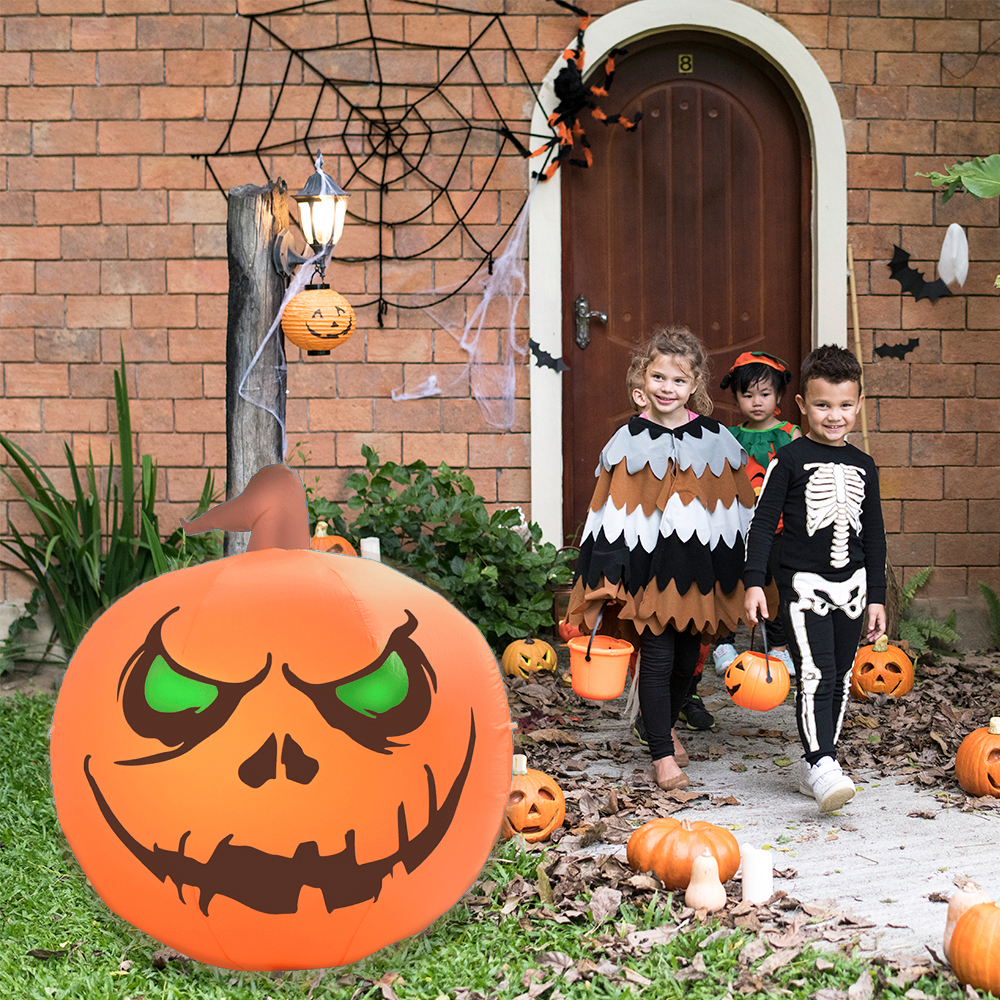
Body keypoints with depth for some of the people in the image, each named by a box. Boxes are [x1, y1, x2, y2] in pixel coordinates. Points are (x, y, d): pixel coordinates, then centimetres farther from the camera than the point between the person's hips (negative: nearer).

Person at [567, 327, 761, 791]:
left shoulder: (718, 441, 2)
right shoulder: (628, 442, -3)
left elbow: (739, 511, 7)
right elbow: (610, 512, -1)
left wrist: (745, 573, 6)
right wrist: (608, 574, -7)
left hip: (701, 568, 2)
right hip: (648, 568, -2)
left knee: (687, 657, 13)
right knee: (657, 659, -4)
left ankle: (666, 724, 40)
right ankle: (663, 755, 6)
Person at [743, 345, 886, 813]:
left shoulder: (863, 466, 10)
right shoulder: (790, 460, -5)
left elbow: (874, 534, 15)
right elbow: (762, 522, -5)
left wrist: (876, 596, 13)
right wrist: (754, 581, -12)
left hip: (851, 585, 5)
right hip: (804, 581, -5)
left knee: (839, 679, 9)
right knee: (815, 674, -17)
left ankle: (815, 768, 18)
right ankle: (821, 764, -20)